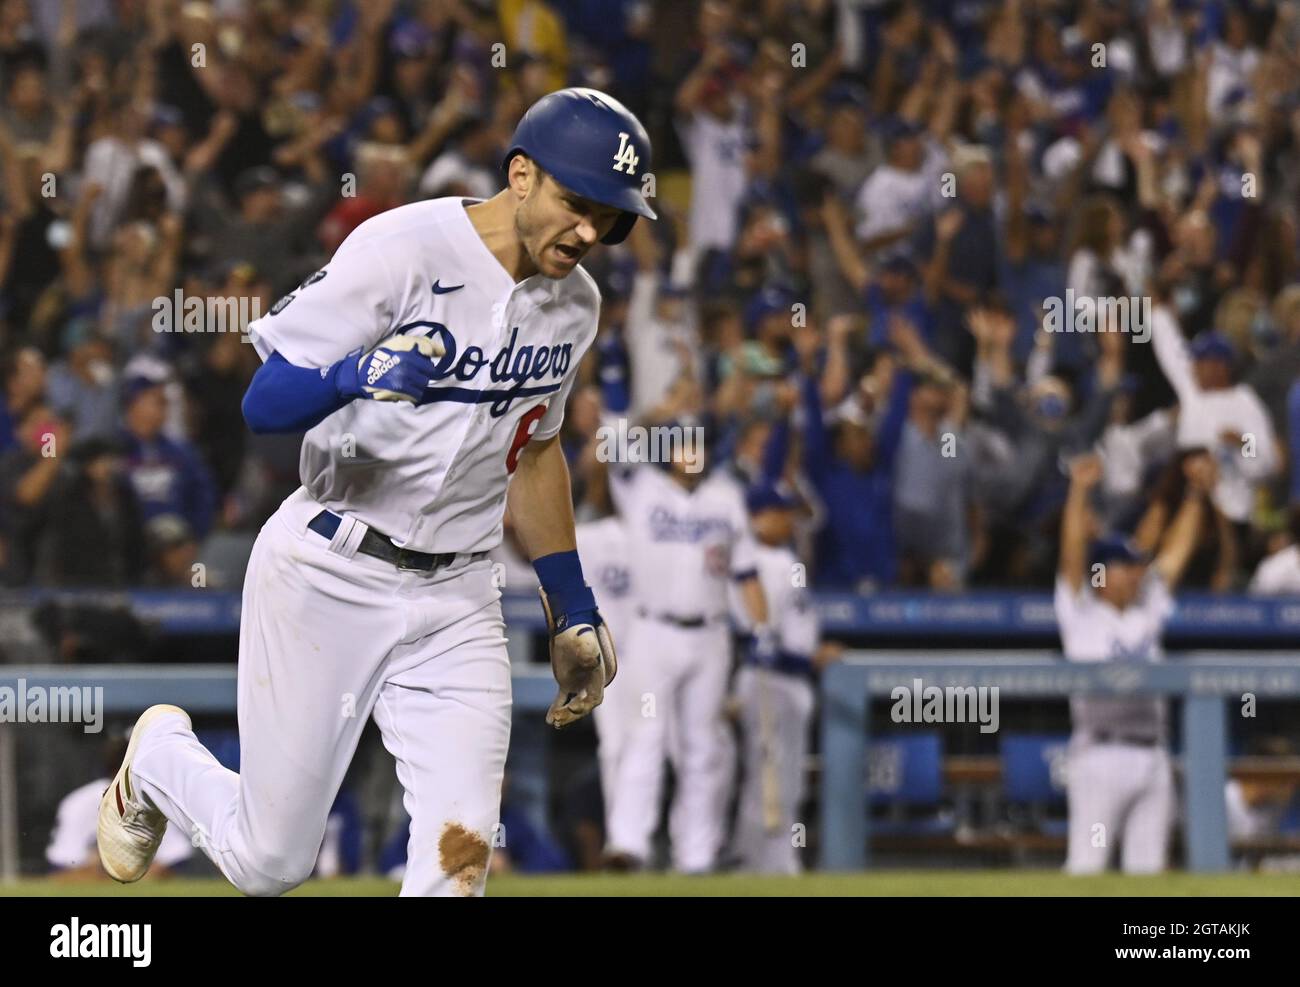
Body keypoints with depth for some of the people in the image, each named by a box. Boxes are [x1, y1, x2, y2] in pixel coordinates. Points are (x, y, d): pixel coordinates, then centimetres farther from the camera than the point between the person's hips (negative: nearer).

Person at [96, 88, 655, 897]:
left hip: (456, 596, 5)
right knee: (270, 862, 4)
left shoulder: (574, 304, 4)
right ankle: (159, 757, 38)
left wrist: (573, 611, 20)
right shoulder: (403, 249, -17)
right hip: (328, 578, -5)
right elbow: (264, 401, -19)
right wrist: (352, 377, -40)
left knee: (461, 853, -13)